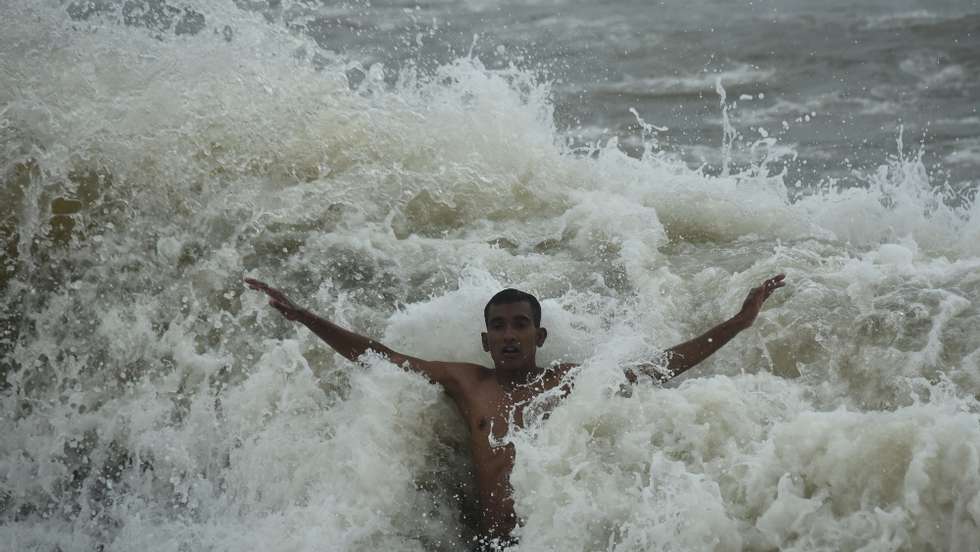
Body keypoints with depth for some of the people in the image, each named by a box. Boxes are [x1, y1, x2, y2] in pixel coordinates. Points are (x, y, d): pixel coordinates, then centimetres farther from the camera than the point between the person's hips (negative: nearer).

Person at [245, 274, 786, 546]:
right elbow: (375, 355, 23)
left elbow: (660, 367, 16)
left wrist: (737, 322, 13)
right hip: (498, 542, 1)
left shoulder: (571, 379, 15)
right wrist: (300, 316, 22)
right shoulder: (466, 382, 19)